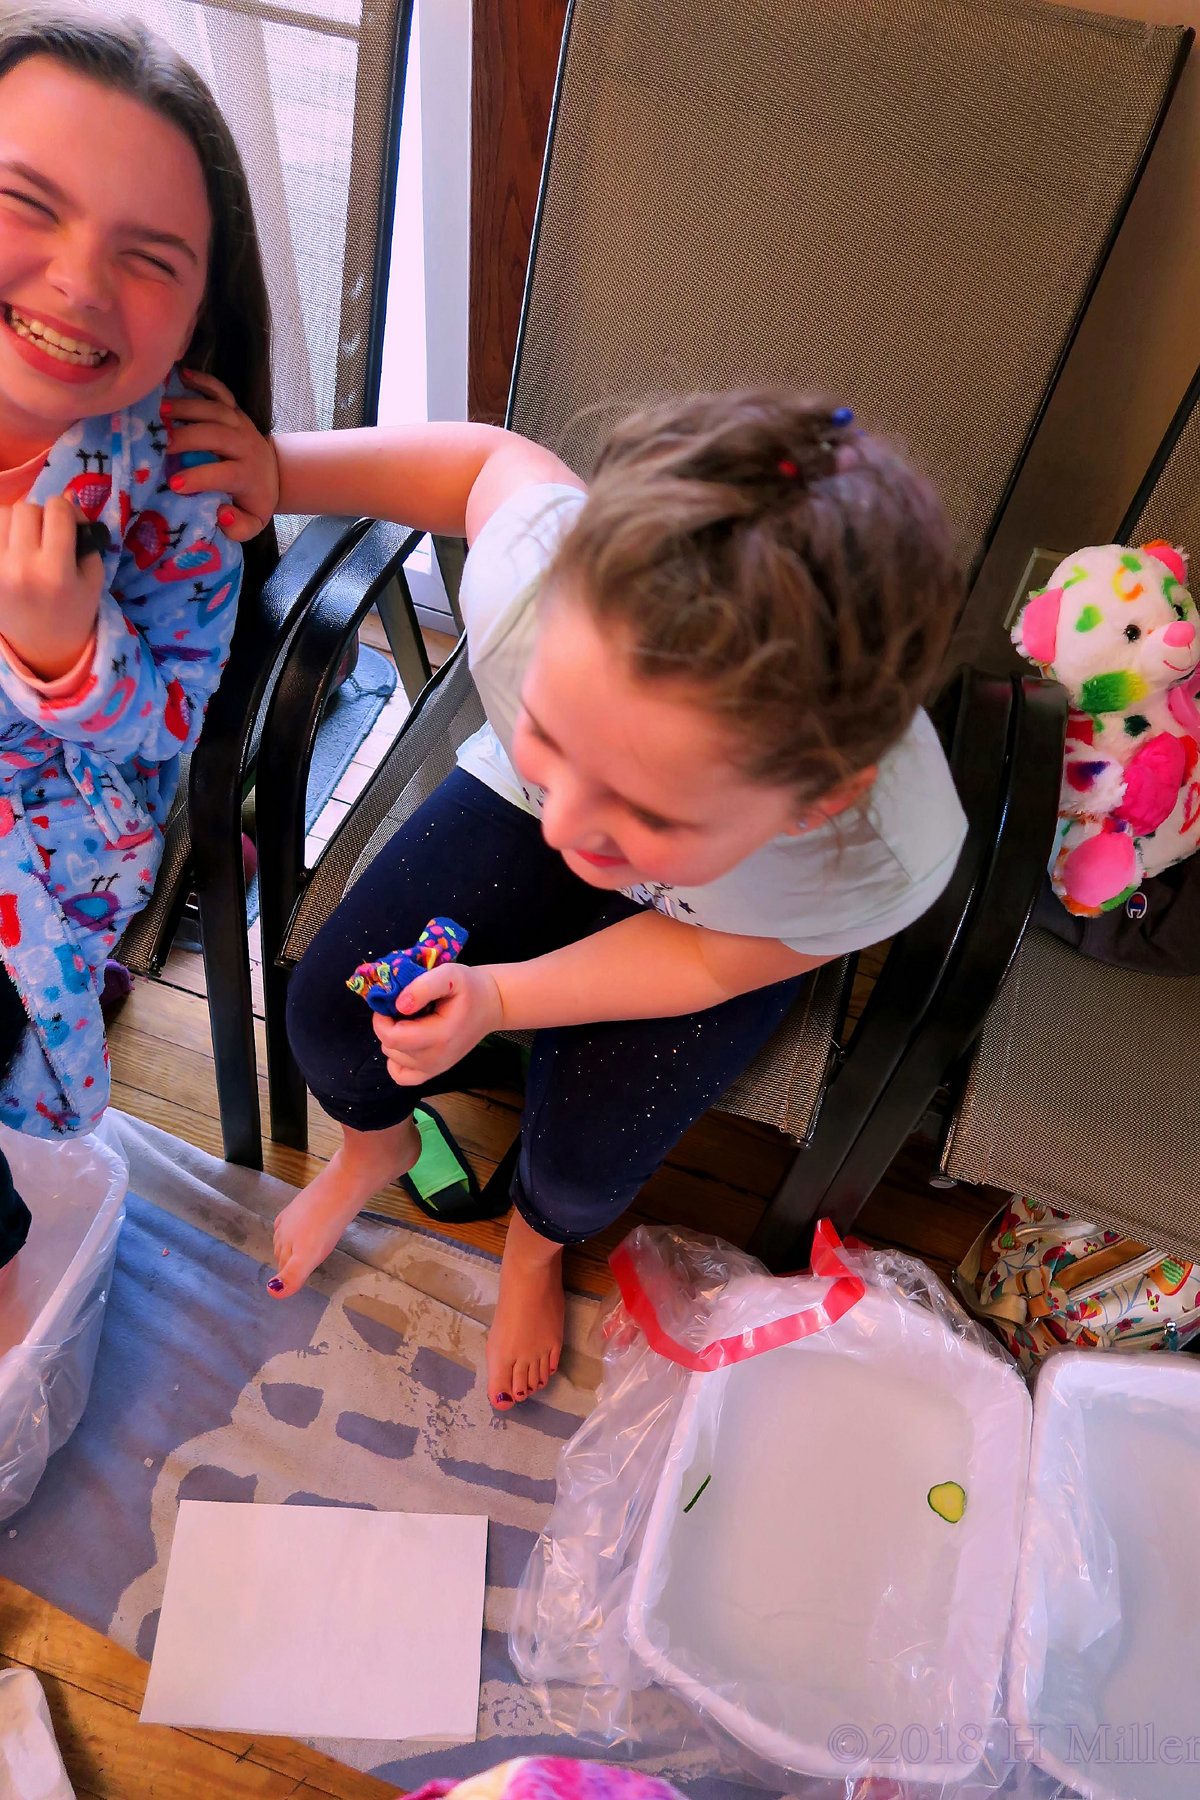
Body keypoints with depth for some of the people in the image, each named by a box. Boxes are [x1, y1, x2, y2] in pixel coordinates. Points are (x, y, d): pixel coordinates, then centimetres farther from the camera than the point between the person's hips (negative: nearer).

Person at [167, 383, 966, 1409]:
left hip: (727, 928, -1)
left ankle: (538, 1244, 33)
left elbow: (707, 960, -20)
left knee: (583, 1159, -11)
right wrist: (277, 469, -19)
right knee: (330, 1021, -6)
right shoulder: (534, 586, -41)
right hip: (512, 803, 2)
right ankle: (374, 1146, 37)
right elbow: (497, 455, -15)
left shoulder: (891, 859, -41)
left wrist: (501, 999, -29)